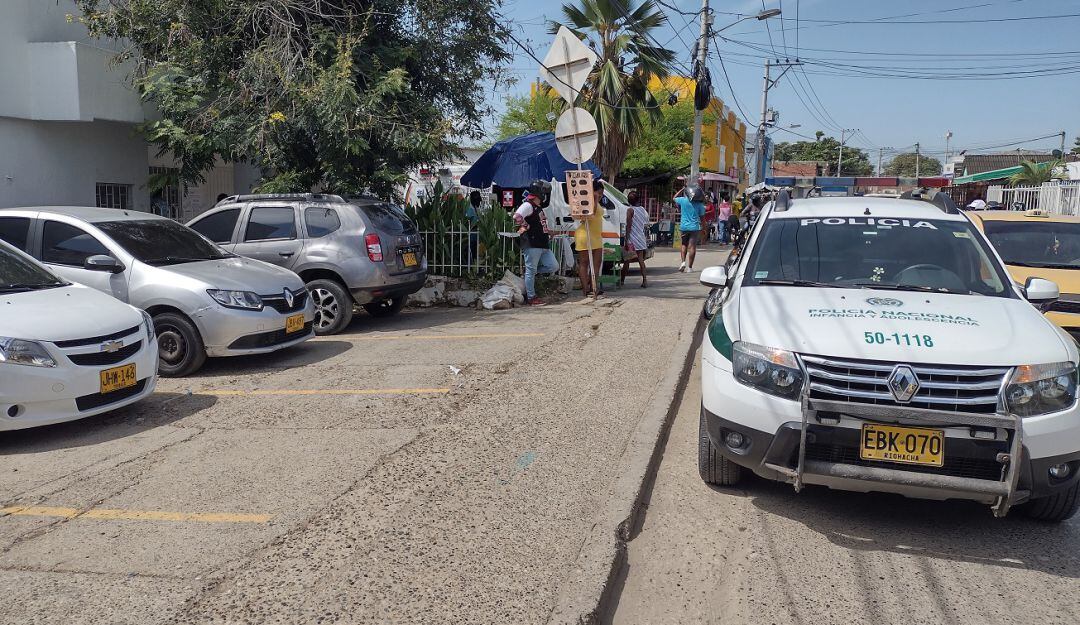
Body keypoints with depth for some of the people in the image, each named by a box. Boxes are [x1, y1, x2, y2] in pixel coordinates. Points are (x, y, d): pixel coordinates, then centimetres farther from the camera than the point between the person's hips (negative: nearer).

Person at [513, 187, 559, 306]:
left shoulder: (538, 208, 22)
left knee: (554, 267, 6)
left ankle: (530, 274, 19)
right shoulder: (528, 205, -9)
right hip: (532, 244, -10)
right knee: (531, 270, -2)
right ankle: (531, 297, 5)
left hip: (543, 244, 10)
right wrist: (526, 227, -12)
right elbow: (517, 217, -25)